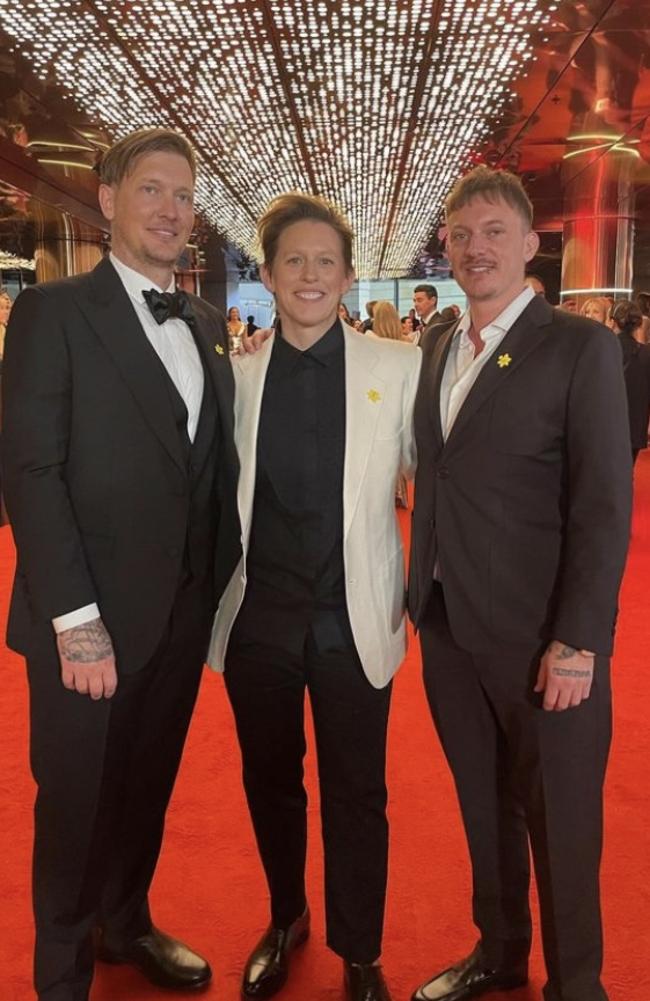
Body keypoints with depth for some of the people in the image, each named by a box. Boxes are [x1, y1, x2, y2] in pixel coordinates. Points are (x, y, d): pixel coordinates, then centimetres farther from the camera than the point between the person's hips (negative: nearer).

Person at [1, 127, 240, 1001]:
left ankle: (127, 926, 44)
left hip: (186, 609, 5)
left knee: (147, 787, 20)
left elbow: (218, 464, 11)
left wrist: (222, 579, 3)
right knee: (77, 801, 11)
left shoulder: (207, 325, 12)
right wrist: (75, 617, -18)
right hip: (93, 615, -5)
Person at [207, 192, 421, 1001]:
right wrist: (214, 595, 2)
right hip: (257, 620, 2)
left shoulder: (397, 367, -3)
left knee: (356, 795, 11)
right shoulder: (233, 375, 1)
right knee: (270, 783, 18)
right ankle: (285, 920, 45)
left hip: (353, 621, -1)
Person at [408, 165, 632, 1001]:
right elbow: (436, 482, 10)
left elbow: (604, 507, -13)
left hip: (538, 633, -5)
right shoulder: (438, 351, 10)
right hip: (448, 624, 6)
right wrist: (421, 599, 4)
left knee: (559, 821, 10)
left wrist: (577, 642, -16)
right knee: (483, 805, 20)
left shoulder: (580, 347, -8)